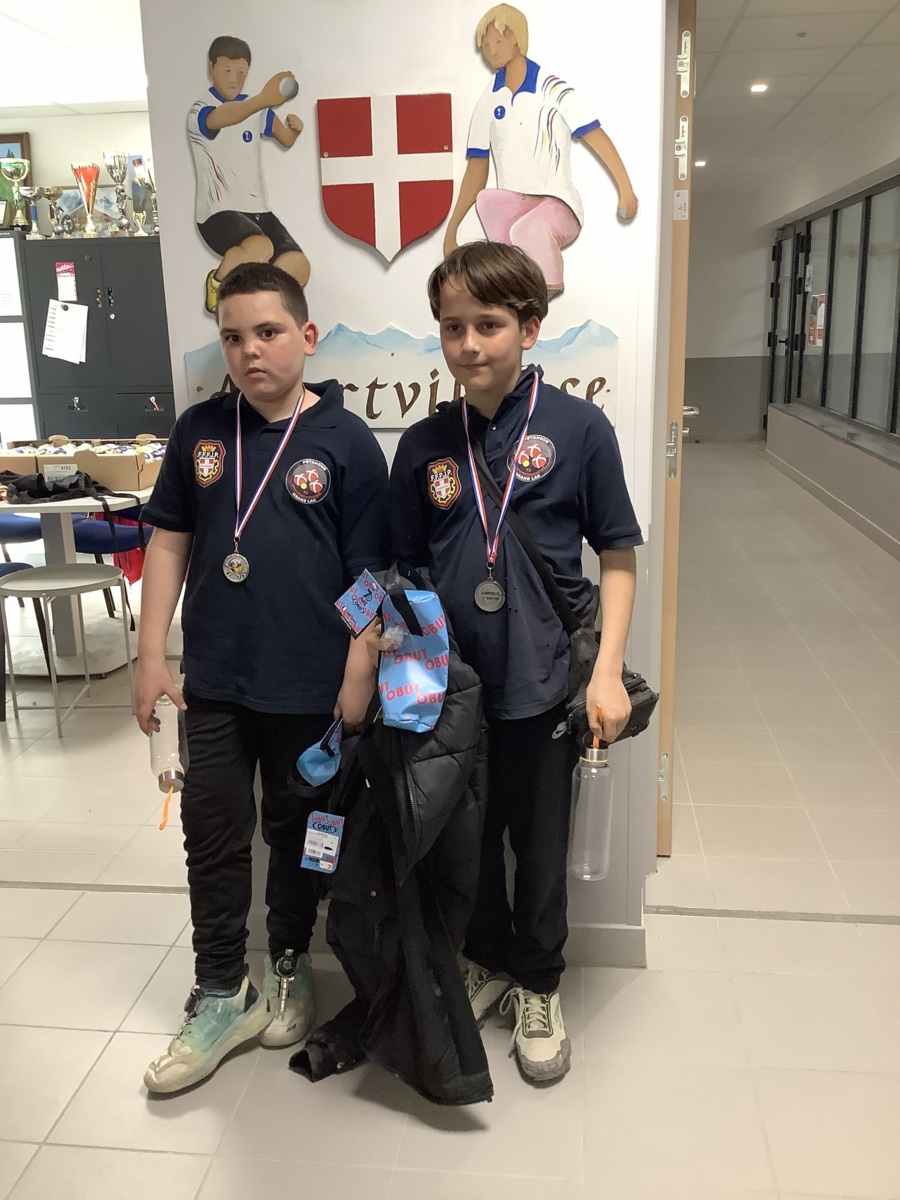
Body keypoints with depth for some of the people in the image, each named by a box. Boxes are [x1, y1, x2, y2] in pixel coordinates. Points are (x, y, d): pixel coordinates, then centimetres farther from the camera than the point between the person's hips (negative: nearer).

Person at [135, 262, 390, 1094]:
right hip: (214, 680, 3)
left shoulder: (346, 441, -7)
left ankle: (288, 970, 37)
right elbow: (170, 541, 7)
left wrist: (358, 681, -9)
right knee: (214, 836, 10)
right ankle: (221, 996, 27)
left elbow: (371, 573, -7)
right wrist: (151, 655, 2)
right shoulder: (200, 431, 2)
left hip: (308, 683, -3)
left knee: (296, 833, 15)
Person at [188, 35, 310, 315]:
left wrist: (295, 127, -8)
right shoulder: (200, 111, -8)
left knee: (298, 267, -14)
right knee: (260, 248, -36)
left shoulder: (256, 109, 14)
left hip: (257, 210, 6)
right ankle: (217, 284, -4)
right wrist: (263, 100, -52)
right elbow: (221, 118, -31)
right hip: (219, 212, -6)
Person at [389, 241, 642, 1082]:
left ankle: (538, 984, 38)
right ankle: (488, 961, 43)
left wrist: (608, 671, -9)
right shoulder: (424, 446, 1)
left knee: (540, 844, 13)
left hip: (544, 684, -2)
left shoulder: (578, 429, -7)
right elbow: (405, 571, 8)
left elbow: (618, 557, -3)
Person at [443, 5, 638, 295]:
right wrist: (451, 230, 3)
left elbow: (595, 136, -11)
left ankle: (548, 287, -11)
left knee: (527, 231, -37)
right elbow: (476, 170, 9)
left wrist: (625, 188, -24)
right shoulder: (488, 101, 8)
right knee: (487, 200, -31)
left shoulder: (551, 88, -4)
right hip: (512, 204, 4)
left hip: (557, 204, -3)